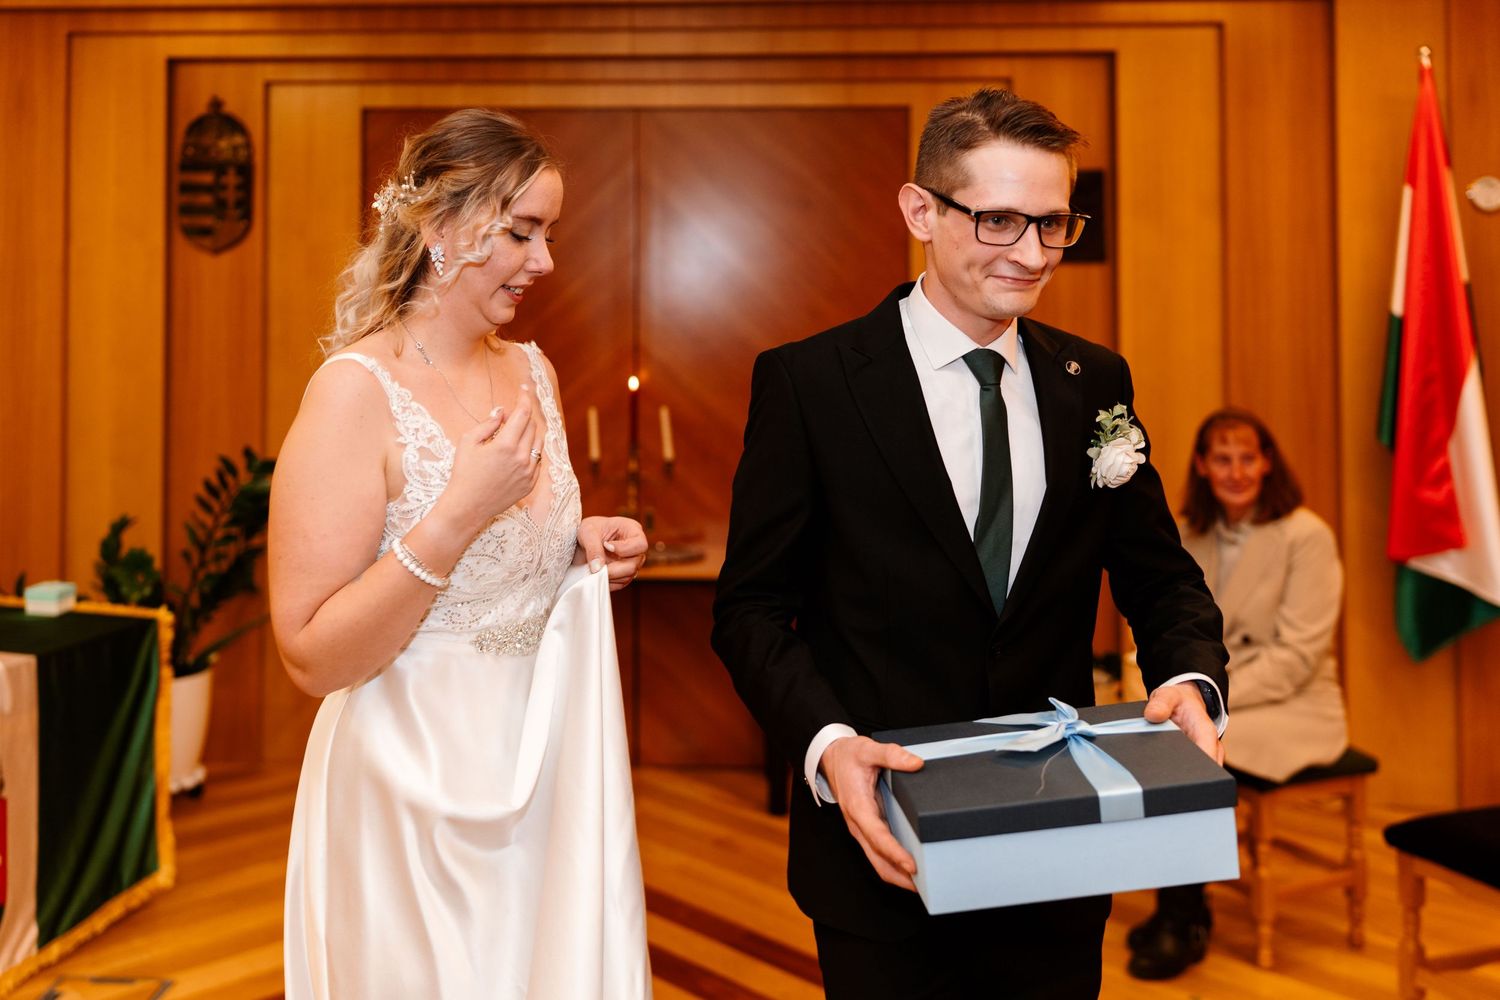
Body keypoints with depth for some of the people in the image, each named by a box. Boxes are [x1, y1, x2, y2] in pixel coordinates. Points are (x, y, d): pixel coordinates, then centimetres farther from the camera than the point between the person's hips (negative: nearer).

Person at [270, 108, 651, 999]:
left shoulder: (533, 372, 3)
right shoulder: (358, 390, -17)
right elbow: (312, 656, -19)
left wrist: (586, 549, -3)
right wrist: (458, 514, -27)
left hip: (544, 774, 6)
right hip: (416, 796, -6)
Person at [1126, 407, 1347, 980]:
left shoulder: (1306, 535, -12)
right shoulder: (1193, 536, 7)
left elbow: (1296, 655, -17)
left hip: (1295, 707, -6)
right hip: (1221, 698, 6)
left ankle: (1186, 924, -8)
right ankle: (1173, 904, -3)